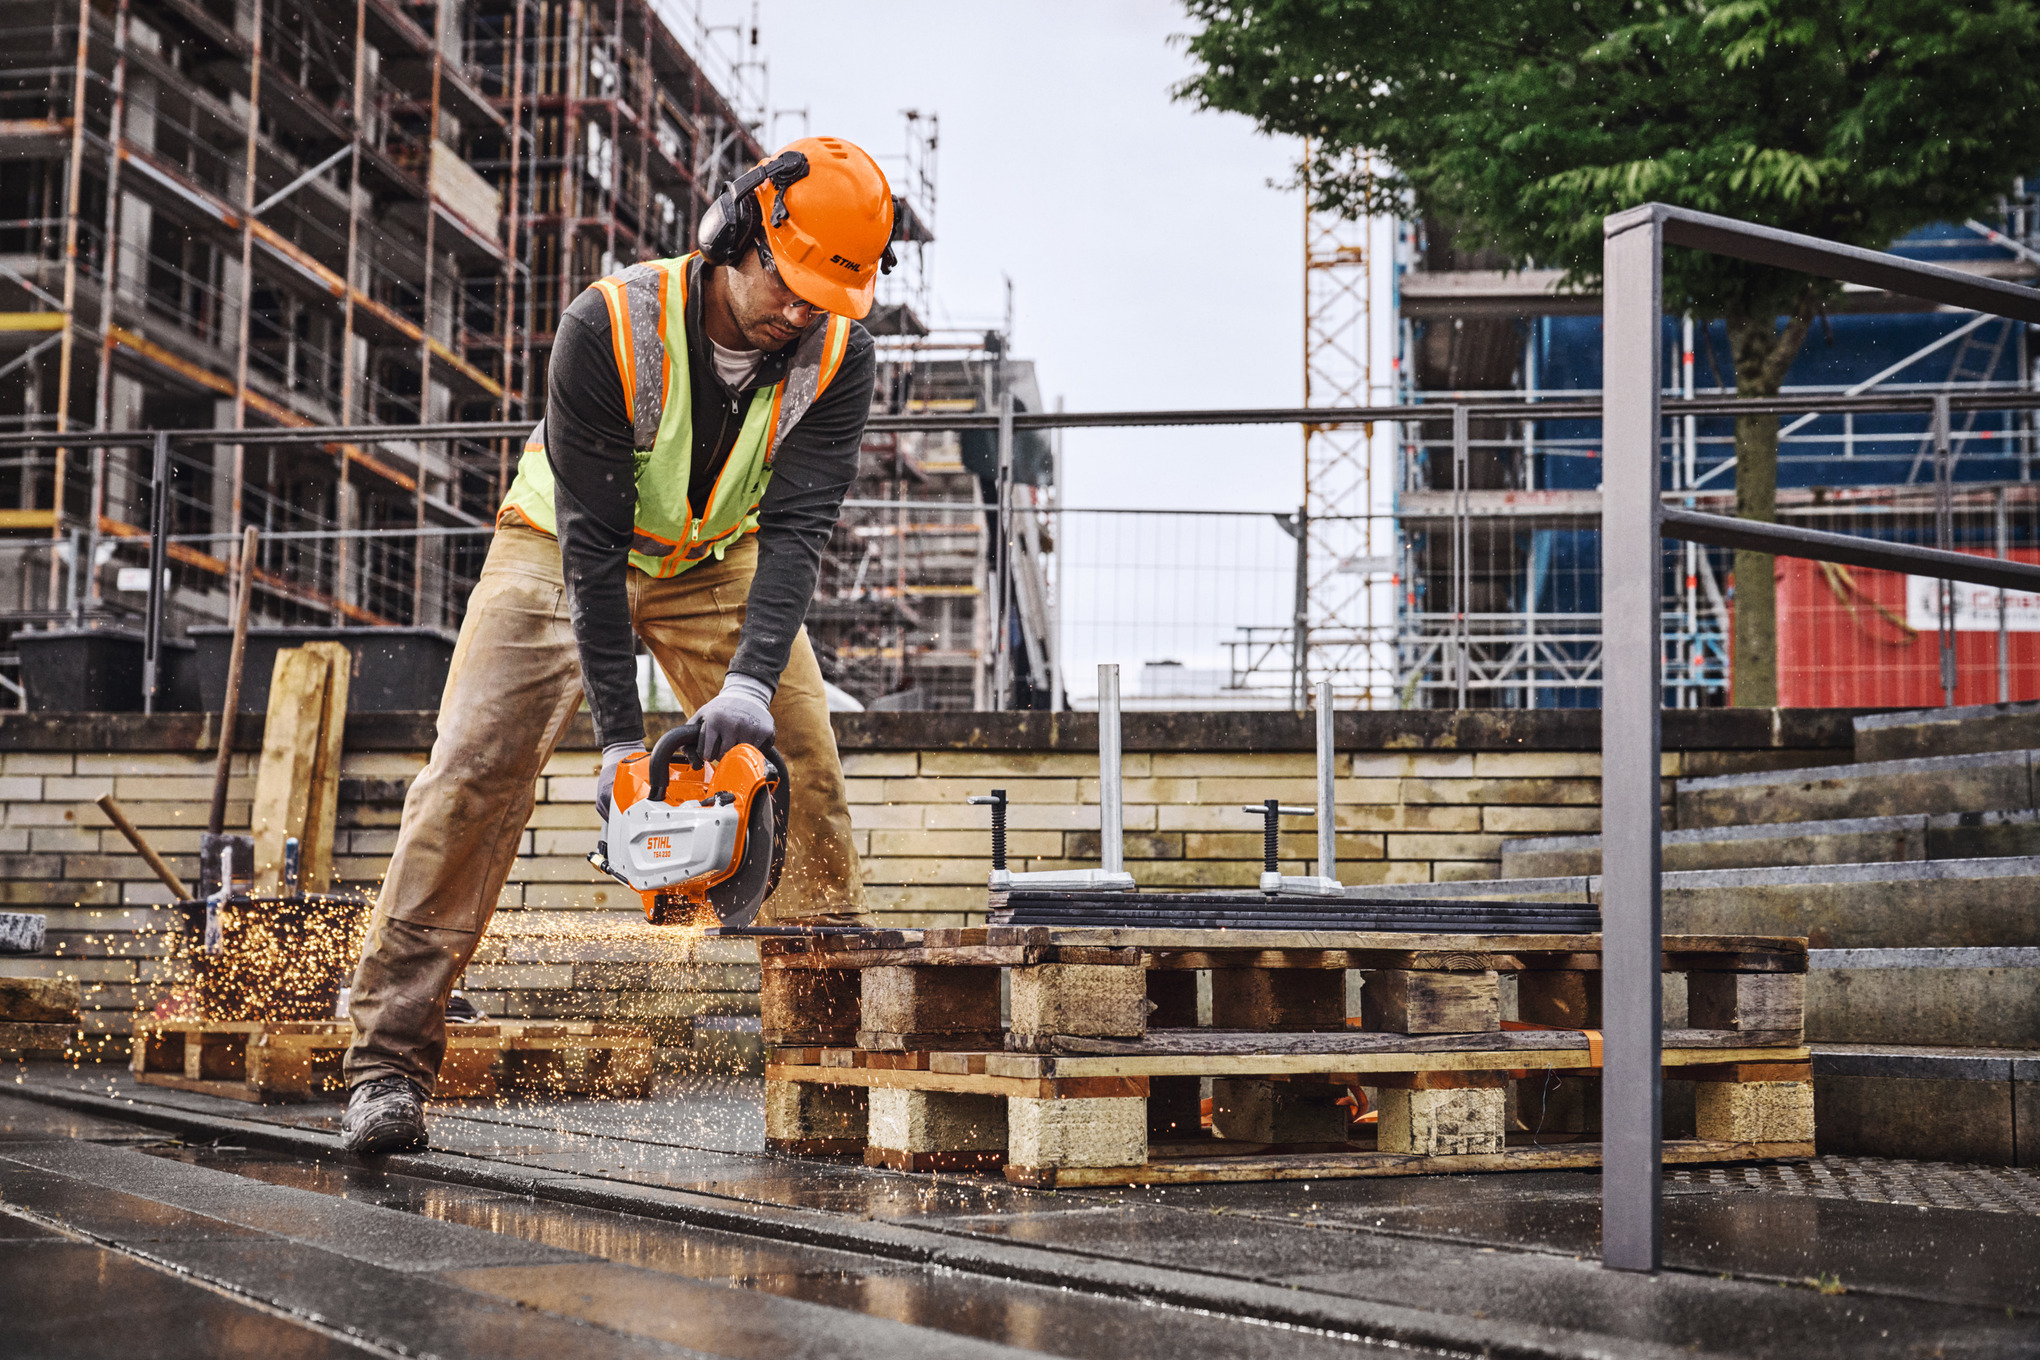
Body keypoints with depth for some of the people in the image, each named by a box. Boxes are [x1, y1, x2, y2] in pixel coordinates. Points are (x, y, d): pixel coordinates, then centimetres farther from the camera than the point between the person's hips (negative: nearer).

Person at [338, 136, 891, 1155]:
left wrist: (751, 680, -43)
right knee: (473, 775, -15)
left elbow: (797, 526, -28)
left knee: (805, 764, -7)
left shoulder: (837, 357, -22)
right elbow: (592, 538, -32)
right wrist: (619, 735, -34)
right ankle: (388, 1063, -13)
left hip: (718, 560, 3)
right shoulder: (609, 327, -32)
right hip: (563, 545, -3)